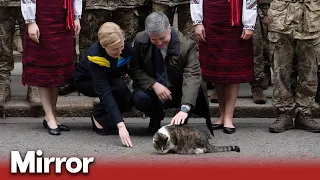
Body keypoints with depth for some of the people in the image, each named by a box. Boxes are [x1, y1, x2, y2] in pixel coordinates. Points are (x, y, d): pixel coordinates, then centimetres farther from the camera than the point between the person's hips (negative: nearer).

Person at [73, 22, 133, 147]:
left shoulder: (124, 47, -25)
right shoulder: (94, 56, -40)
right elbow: (104, 93, -47)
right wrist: (120, 125, -53)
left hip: (111, 78, 5)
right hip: (85, 81, -5)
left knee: (128, 101, -21)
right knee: (119, 87, -33)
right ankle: (99, 119, -11)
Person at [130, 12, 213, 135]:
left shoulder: (187, 45, -24)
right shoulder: (140, 40, -13)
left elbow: (192, 77, -34)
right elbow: (135, 70, -6)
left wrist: (185, 109, -48)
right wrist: (154, 85, -26)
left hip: (179, 91, -2)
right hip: (154, 89, 2)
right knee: (138, 97, -30)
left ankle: (182, 120, 0)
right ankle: (156, 117, 6)